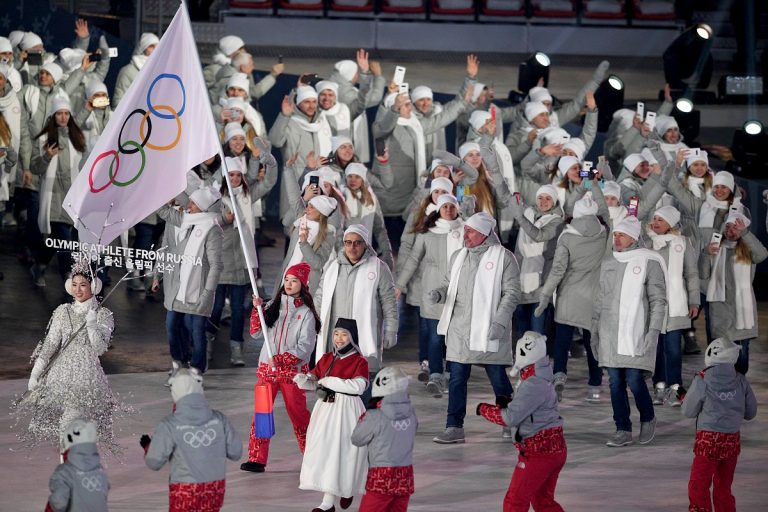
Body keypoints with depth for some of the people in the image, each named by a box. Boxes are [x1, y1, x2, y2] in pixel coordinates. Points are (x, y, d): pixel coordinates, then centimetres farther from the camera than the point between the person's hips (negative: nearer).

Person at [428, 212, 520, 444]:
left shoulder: (503, 257, -5)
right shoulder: (458, 257, 13)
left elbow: (511, 293, -7)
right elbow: (449, 283, 21)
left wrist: (500, 322, -16)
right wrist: (439, 293, -2)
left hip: (488, 329, -5)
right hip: (459, 327, 5)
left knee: (498, 378, 5)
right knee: (457, 379, 2)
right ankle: (454, 428, 5)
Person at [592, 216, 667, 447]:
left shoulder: (648, 262, -3)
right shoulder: (608, 264, 14)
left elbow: (658, 300, -5)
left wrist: (654, 331, -12)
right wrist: (594, 330, 15)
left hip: (635, 332, -5)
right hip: (609, 333, 5)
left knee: (634, 380, -10)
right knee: (615, 382, 3)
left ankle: (648, 419, 16)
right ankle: (623, 431, 9)